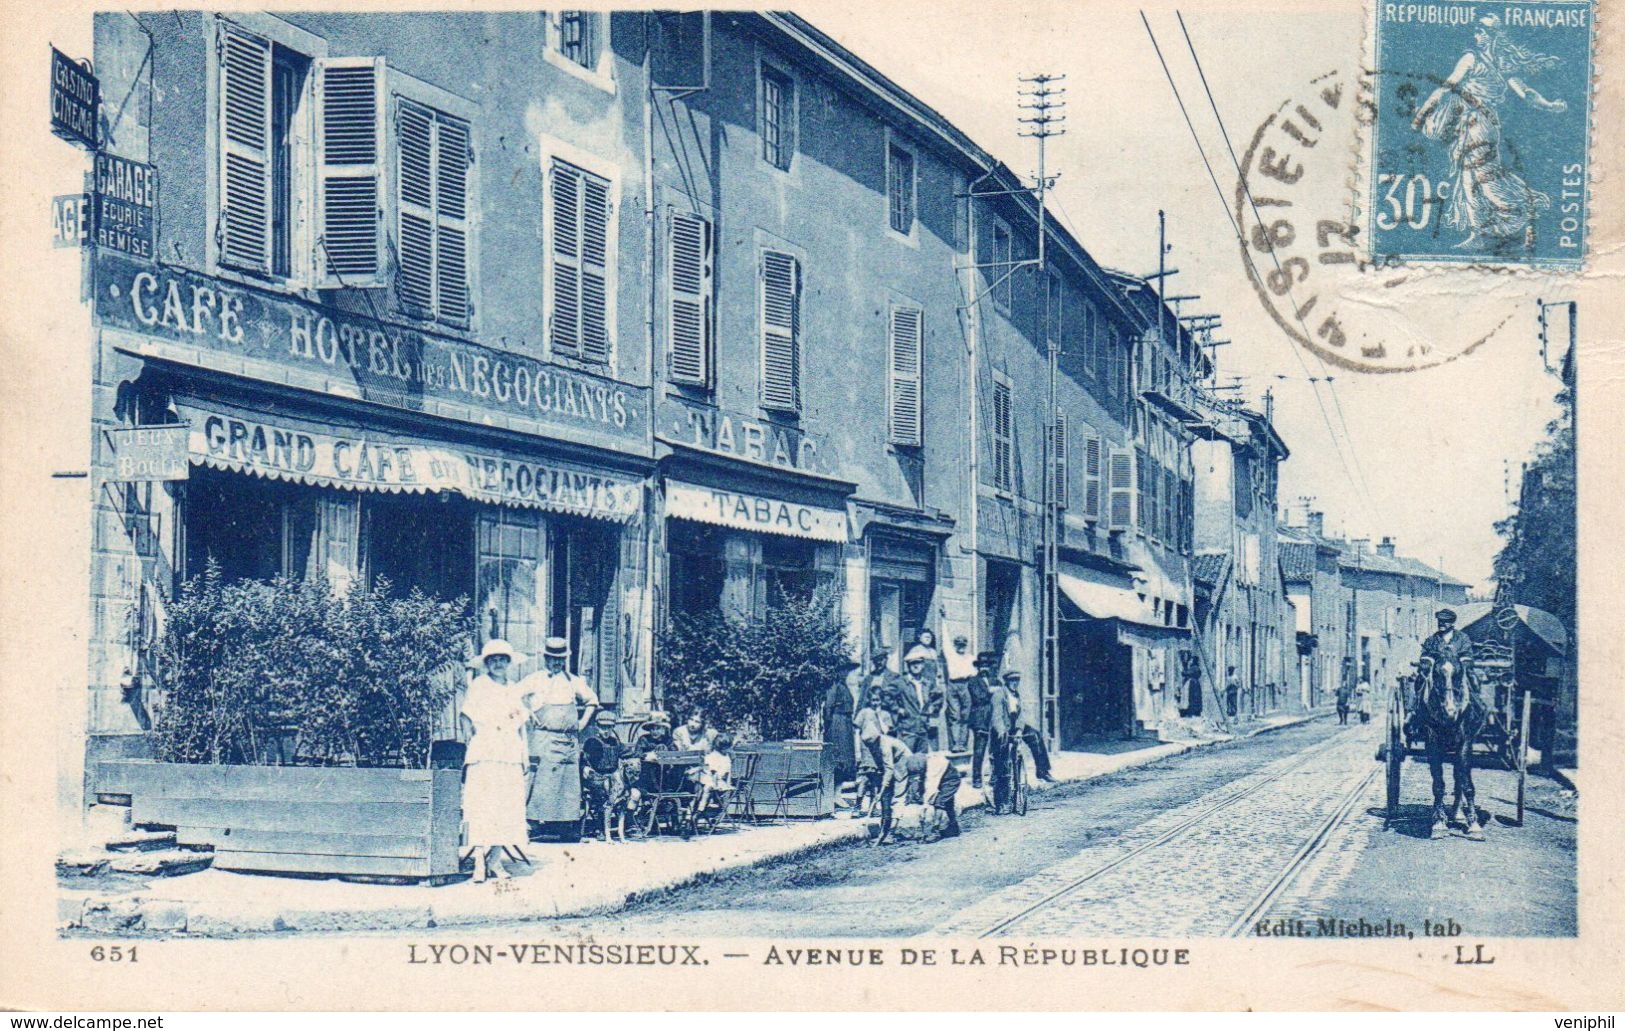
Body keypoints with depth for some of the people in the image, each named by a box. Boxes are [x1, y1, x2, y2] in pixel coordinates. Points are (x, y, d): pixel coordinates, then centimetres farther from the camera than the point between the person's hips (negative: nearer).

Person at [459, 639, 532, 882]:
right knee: (481, 806, -11)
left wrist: (524, 751, 13)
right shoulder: (478, 685, 2)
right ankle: (479, 861, -13)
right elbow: (466, 717, 2)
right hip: (484, 755, -5)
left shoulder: (514, 689, 16)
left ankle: (495, 860, 6)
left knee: (508, 806, 1)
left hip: (510, 753, 5)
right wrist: (473, 740, -8)